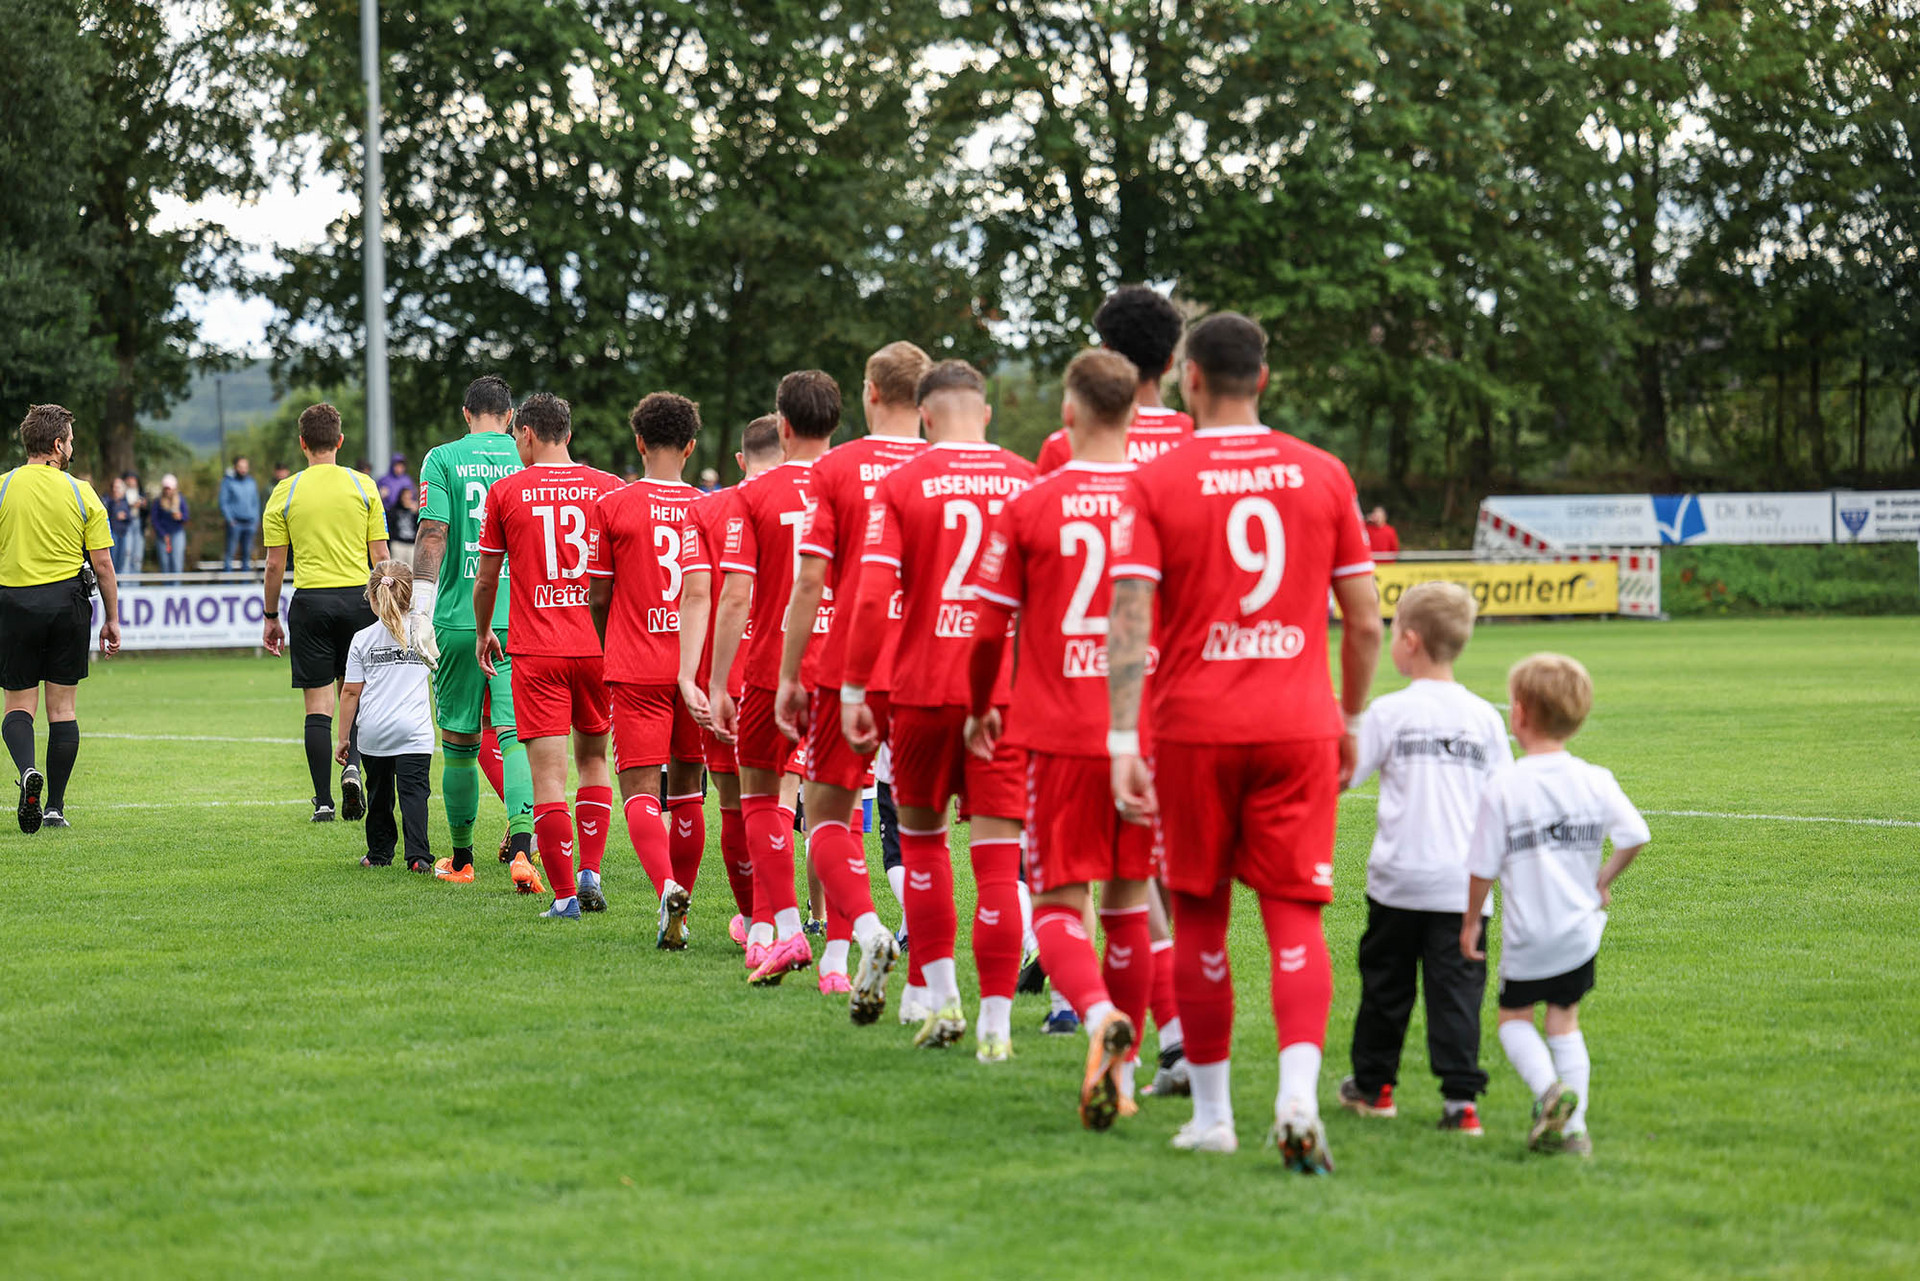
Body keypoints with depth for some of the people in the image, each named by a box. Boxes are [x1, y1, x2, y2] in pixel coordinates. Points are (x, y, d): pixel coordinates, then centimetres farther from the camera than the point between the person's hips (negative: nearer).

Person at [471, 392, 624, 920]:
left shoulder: (506, 492, -1)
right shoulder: (609, 489, 2)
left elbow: (486, 580, 6)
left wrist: (483, 632, 23)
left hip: (535, 653, -2)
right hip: (597, 645, 2)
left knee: (547, 774, -3)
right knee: (593, 758, 20)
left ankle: (564, 895, -7)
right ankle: (590, 872, 12)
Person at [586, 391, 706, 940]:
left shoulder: (612, 506, -4)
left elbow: (597, 596, 1)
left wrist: (609, 649, 19)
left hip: (637, 669, -3)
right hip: (698, 666, 3)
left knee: (640, 789, -5)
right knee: (686, 789, 14)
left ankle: (666, 886, -29)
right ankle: (679, 904, 19)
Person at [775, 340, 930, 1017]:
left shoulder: (836, 469, -3)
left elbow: (811, 582, -6)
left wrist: (789, 677, 0)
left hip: (847, 665, -2)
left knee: (827, 810, 7)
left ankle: (867, 930, -18)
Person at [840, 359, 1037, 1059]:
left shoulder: (902, 484, -2)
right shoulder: (1028, 482, 3)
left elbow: (874, 596, -10)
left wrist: (854, 689, -4)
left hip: (924, 687, -1)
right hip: (1009, 688, 1)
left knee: (922, 833, 18)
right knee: (997, 855, 0)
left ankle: (941, 999, 15)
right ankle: (995, 1023, -2)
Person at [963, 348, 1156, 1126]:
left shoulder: (1032, 506, -3)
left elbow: (990, 628, 1)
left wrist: (980, 709, 18)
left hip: (1060, 732, -2)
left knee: (1059, 902, 1)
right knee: (1129, 900, 13)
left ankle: (1101, 1016, -27)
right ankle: (1121, 1073, 16)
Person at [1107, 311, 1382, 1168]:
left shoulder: (1155, 483, -2)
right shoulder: (1323, 476, 5)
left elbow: (1128, 623, -10)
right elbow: (1365, 622, 6)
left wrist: (1121, 744, -12)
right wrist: (1348, 721, 18)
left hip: (1194, 728, -1)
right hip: (1300, 727, 1)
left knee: (1200, 920, 10)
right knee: (1295, 918, -1)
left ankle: (1211, 1115, 17)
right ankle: (1298, 1096, -20)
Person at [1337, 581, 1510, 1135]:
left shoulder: (1390, 711, -5)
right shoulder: (1484, 716, 3)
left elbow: (1342, 777, -2)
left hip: (1399, 877, -1)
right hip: (1463, 882, 1)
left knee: (1385, 982, 14)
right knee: (1456, 988, -1)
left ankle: (1374, 1085, 27)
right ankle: (1461, 1099, -10)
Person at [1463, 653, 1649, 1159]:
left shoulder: (1503, 787, -14)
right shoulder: (1596, 781, -5)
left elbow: (1484, 867, -10)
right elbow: (1635, 837, -9)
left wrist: (1471, 922, 4)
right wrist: (1603, 880, 8)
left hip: (1526, 934, -3)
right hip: (1580, 928, 3)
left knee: (1514, 1017, 14)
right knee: (1564, 1023, 17)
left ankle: (1549, 1087, -13)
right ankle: (1573, 1128, 10)